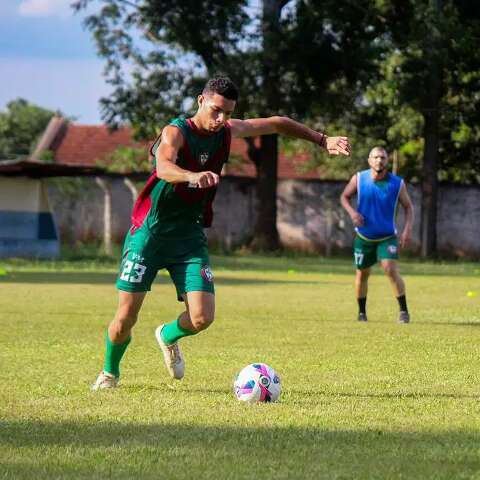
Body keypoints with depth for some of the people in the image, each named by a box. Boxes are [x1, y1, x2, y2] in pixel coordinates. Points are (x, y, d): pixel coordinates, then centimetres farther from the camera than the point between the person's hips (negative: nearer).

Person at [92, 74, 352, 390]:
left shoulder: (229, 131, 1)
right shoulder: (176, 132, -18)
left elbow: (277, 124, 16)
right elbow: (164, 167, -40)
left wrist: (323, 140, 17)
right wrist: (192, 176, -60)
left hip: (190, 237, 5)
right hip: (150, 233, -5)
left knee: (202, 317, -11)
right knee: (126, 318, -6)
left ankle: (168, 336, 25)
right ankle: (110, 372, 24)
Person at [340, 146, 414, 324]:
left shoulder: (397, 183, -10)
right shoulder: (359, 179, -9)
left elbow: (408, 206, 0)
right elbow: (344, 197, 5)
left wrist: (407, 229, -13)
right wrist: (352, 212, -15)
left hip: (387, 237, -2)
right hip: (363, 236, 2)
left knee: (391, 269, -20)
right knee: (362, 274, 10)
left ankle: (403, 311, -11)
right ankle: (361, 312, 29)